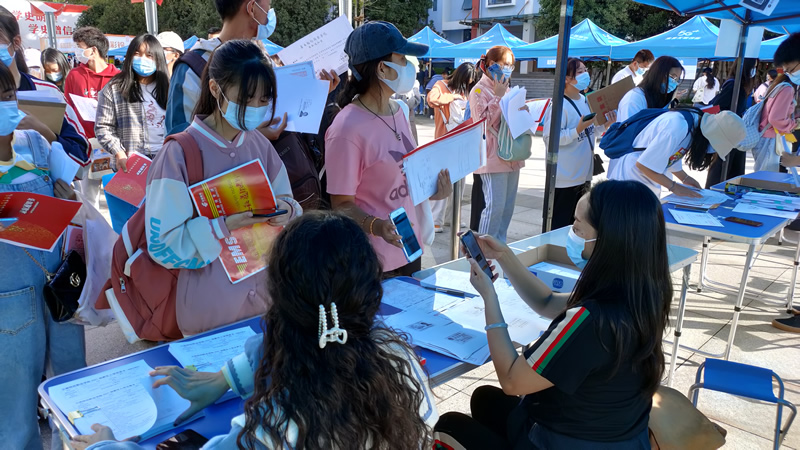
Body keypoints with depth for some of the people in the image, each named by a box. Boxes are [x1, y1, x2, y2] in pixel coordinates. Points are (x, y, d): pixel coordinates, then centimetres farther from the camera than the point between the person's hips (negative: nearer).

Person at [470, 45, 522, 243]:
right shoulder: (479, 90, -7)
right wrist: (498, 96, -14)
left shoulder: (506, 89, 17)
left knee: (508, 205, 10)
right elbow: (483, 121, -16)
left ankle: (500, 245, 21)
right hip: (493, 157, -8)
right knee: (495, 205, -10)